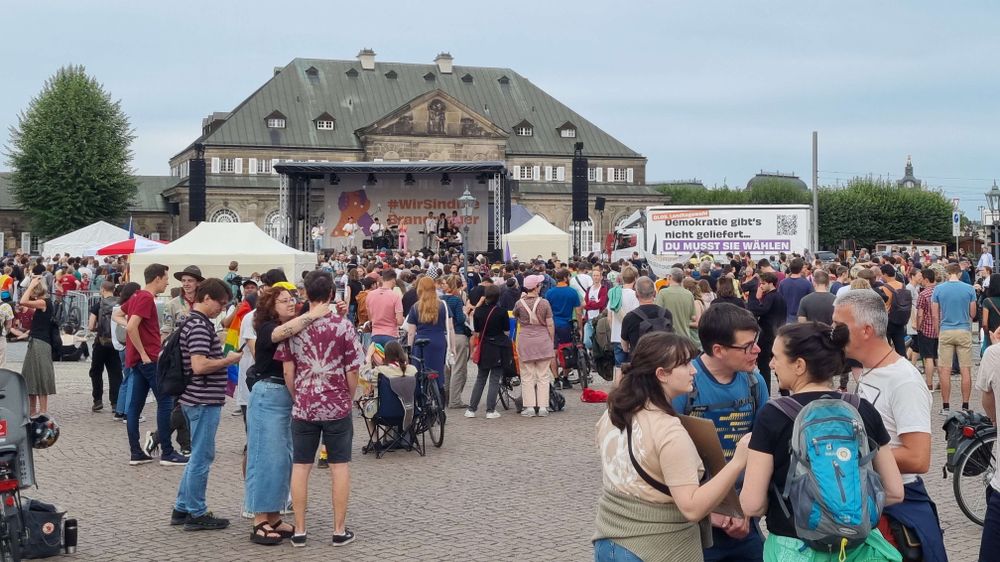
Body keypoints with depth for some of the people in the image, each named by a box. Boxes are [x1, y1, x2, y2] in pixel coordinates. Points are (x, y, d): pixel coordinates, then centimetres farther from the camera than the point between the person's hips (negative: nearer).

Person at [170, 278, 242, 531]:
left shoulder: (197, 323, 14)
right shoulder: (199, 326, -18)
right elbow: (199, 365, -25)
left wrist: (223, 357, 16)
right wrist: (229, 360, -15)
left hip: (200, 399, 11)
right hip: (203, 400, -11)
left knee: (199, 455, 18)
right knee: (202, 456, -1)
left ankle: (182, 508, 24)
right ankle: (196, 514, 8)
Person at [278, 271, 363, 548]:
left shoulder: (292, 327, -2)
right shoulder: (343, 326, -8)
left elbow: (288, 372, -1)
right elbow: (352, 370, -7)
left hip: (303, 407, 2)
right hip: (337, 406, -2)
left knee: (300, 467, 8)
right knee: (339, 467, 7)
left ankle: (299, 531, 11)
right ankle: (339, 530, 10)